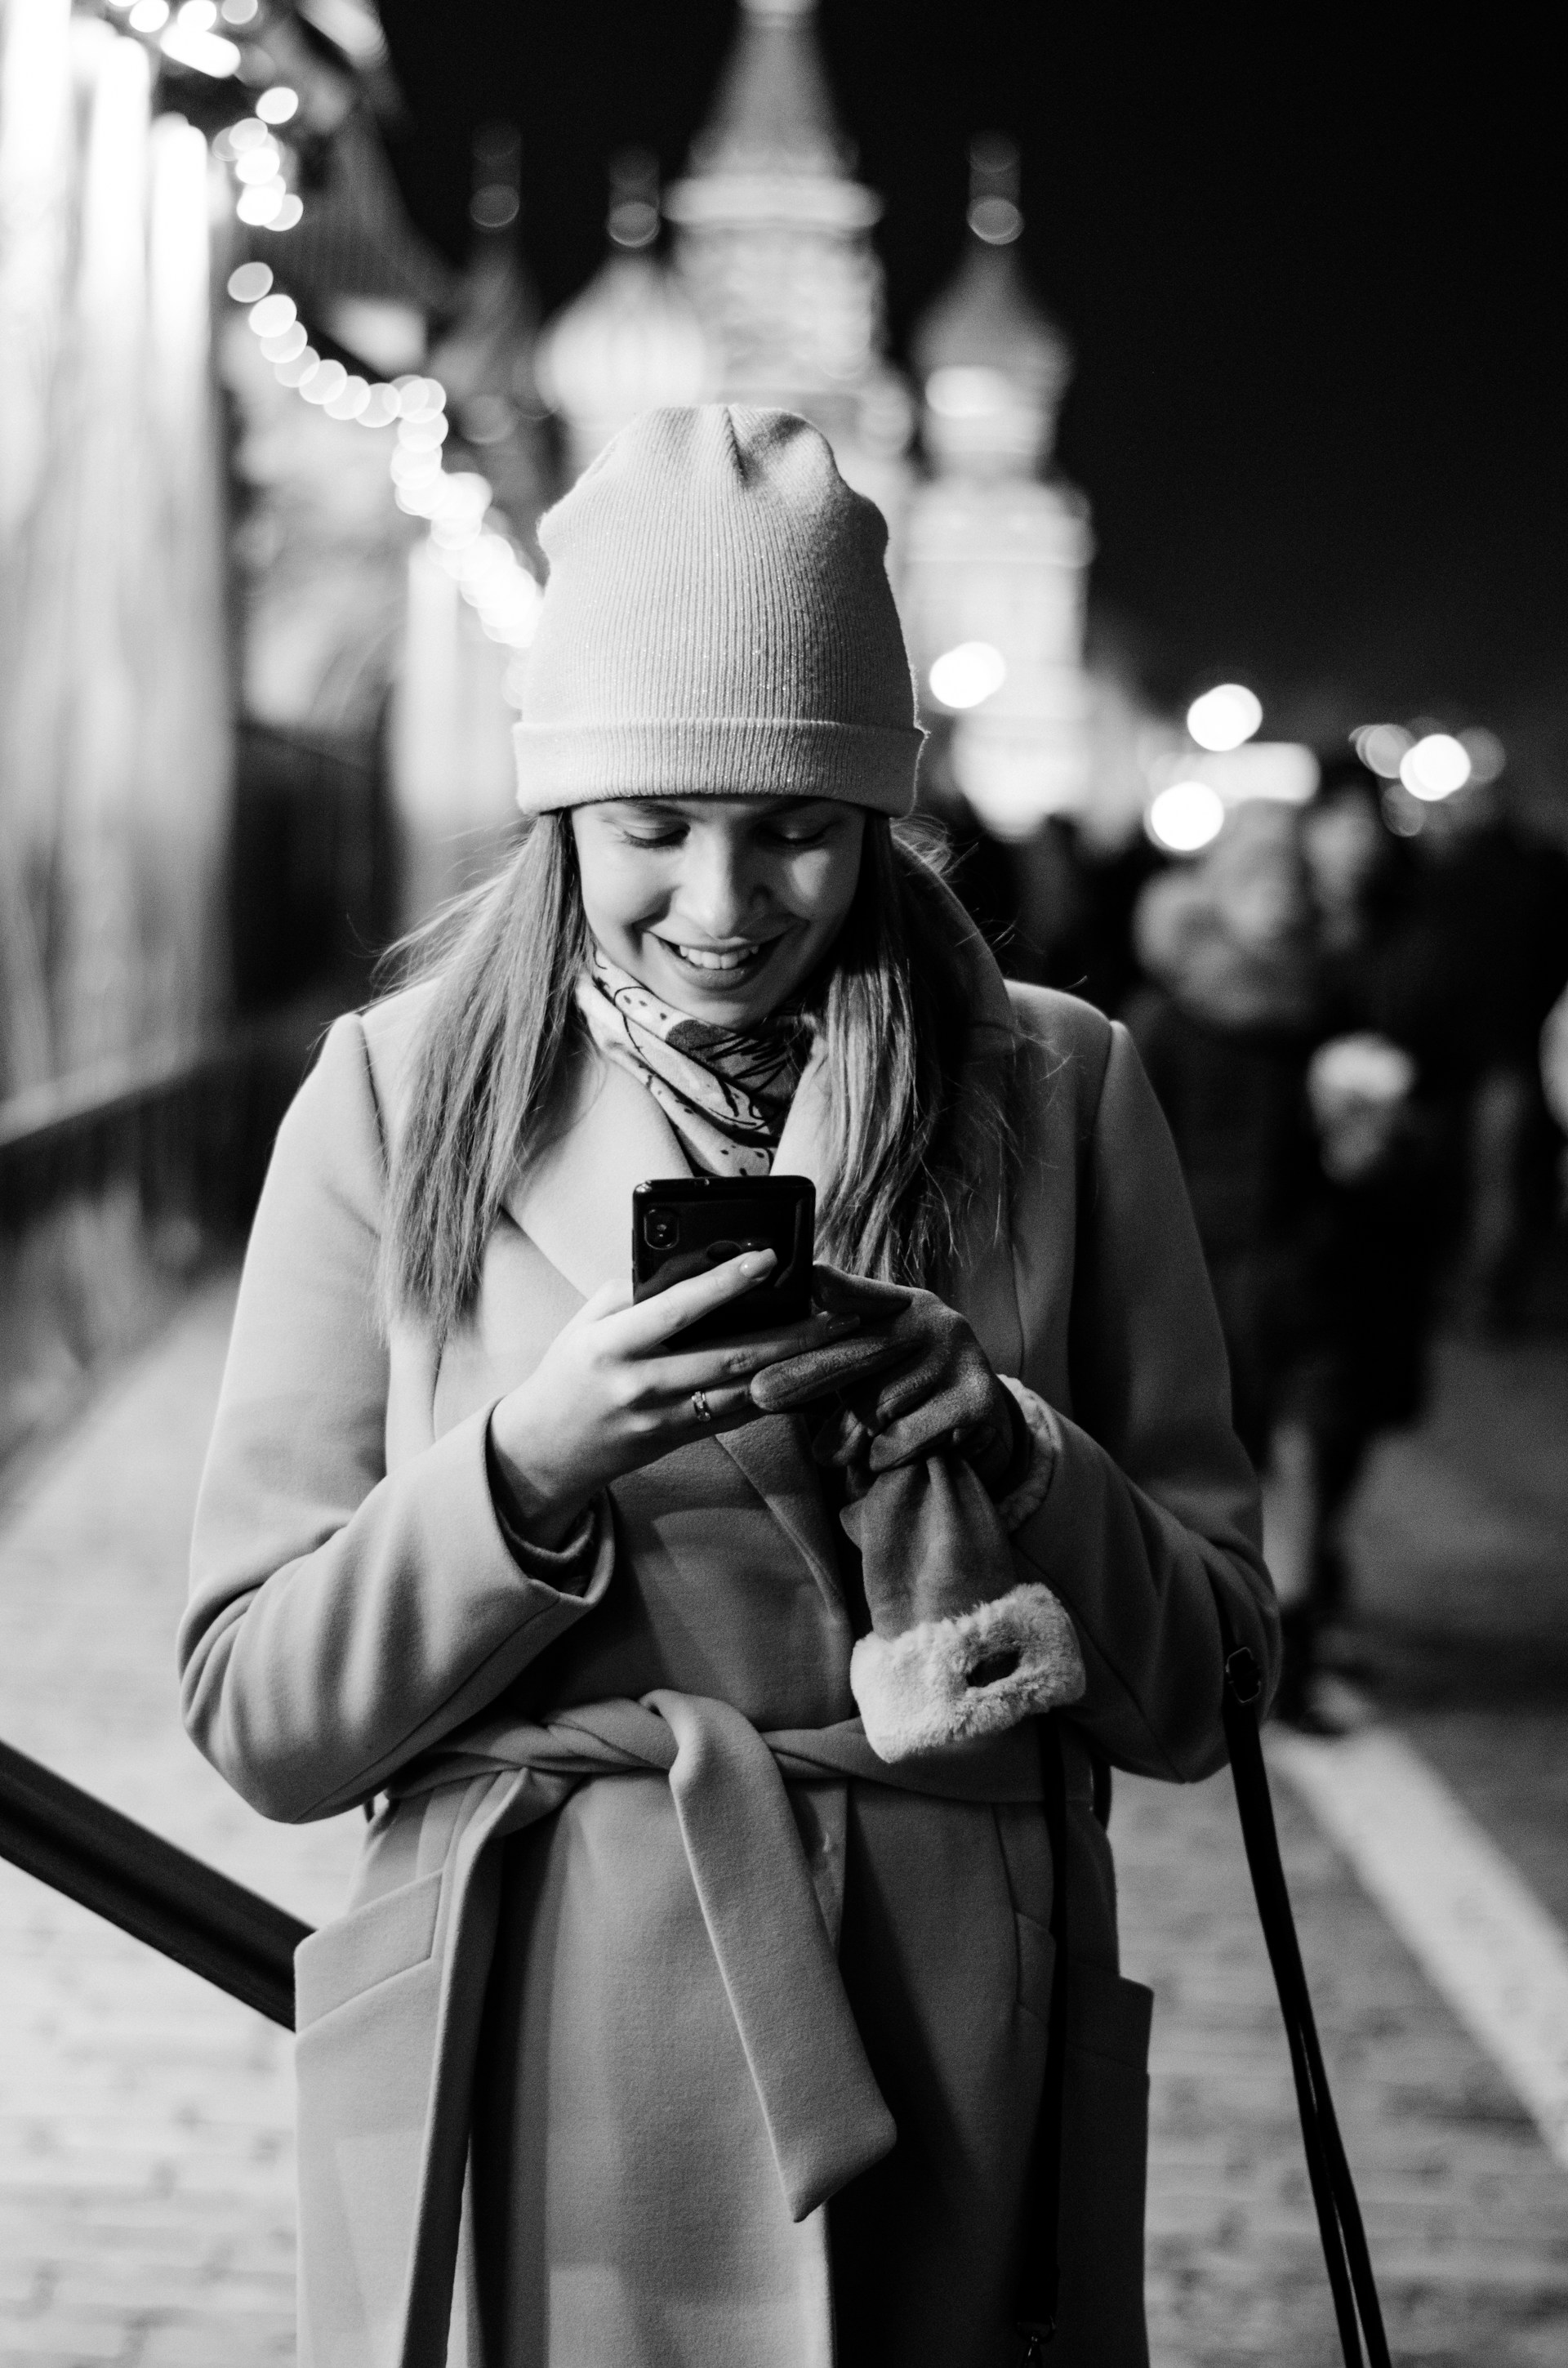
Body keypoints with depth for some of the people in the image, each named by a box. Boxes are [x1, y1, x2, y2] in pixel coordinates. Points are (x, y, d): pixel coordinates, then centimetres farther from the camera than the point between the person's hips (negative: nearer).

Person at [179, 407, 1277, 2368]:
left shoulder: (1057, 1092, 4)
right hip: (529, 2087, 0)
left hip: (948, 2054, 1)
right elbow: (257, 1719, -1)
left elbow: (1201, 1686, 5)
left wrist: (1008, 1460, -13)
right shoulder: (401, 1093, 2)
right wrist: (527, 1466, -17)